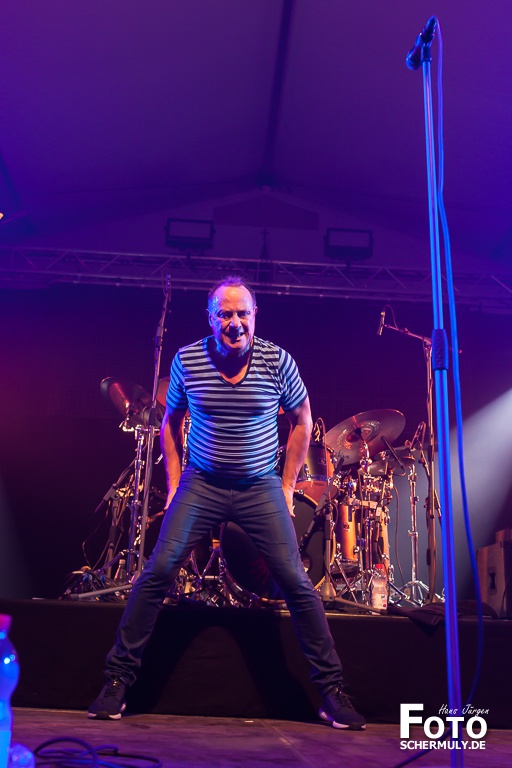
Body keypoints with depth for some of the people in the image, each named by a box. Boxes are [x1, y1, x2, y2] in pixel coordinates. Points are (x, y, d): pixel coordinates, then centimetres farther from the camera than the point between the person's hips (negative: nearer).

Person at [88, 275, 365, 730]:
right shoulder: (187, 360, -5)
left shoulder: (277, 360, -8)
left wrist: (287, 485, 2)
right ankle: (118, 680, 8)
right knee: (158, 571, -9)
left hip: (261, 488, -1)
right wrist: (174, 483, 4)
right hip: (202, 485, 1)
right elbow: (171, 422, 10)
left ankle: (331, 691, 12)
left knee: (295, 582, -4)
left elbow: (301, 420, 5)